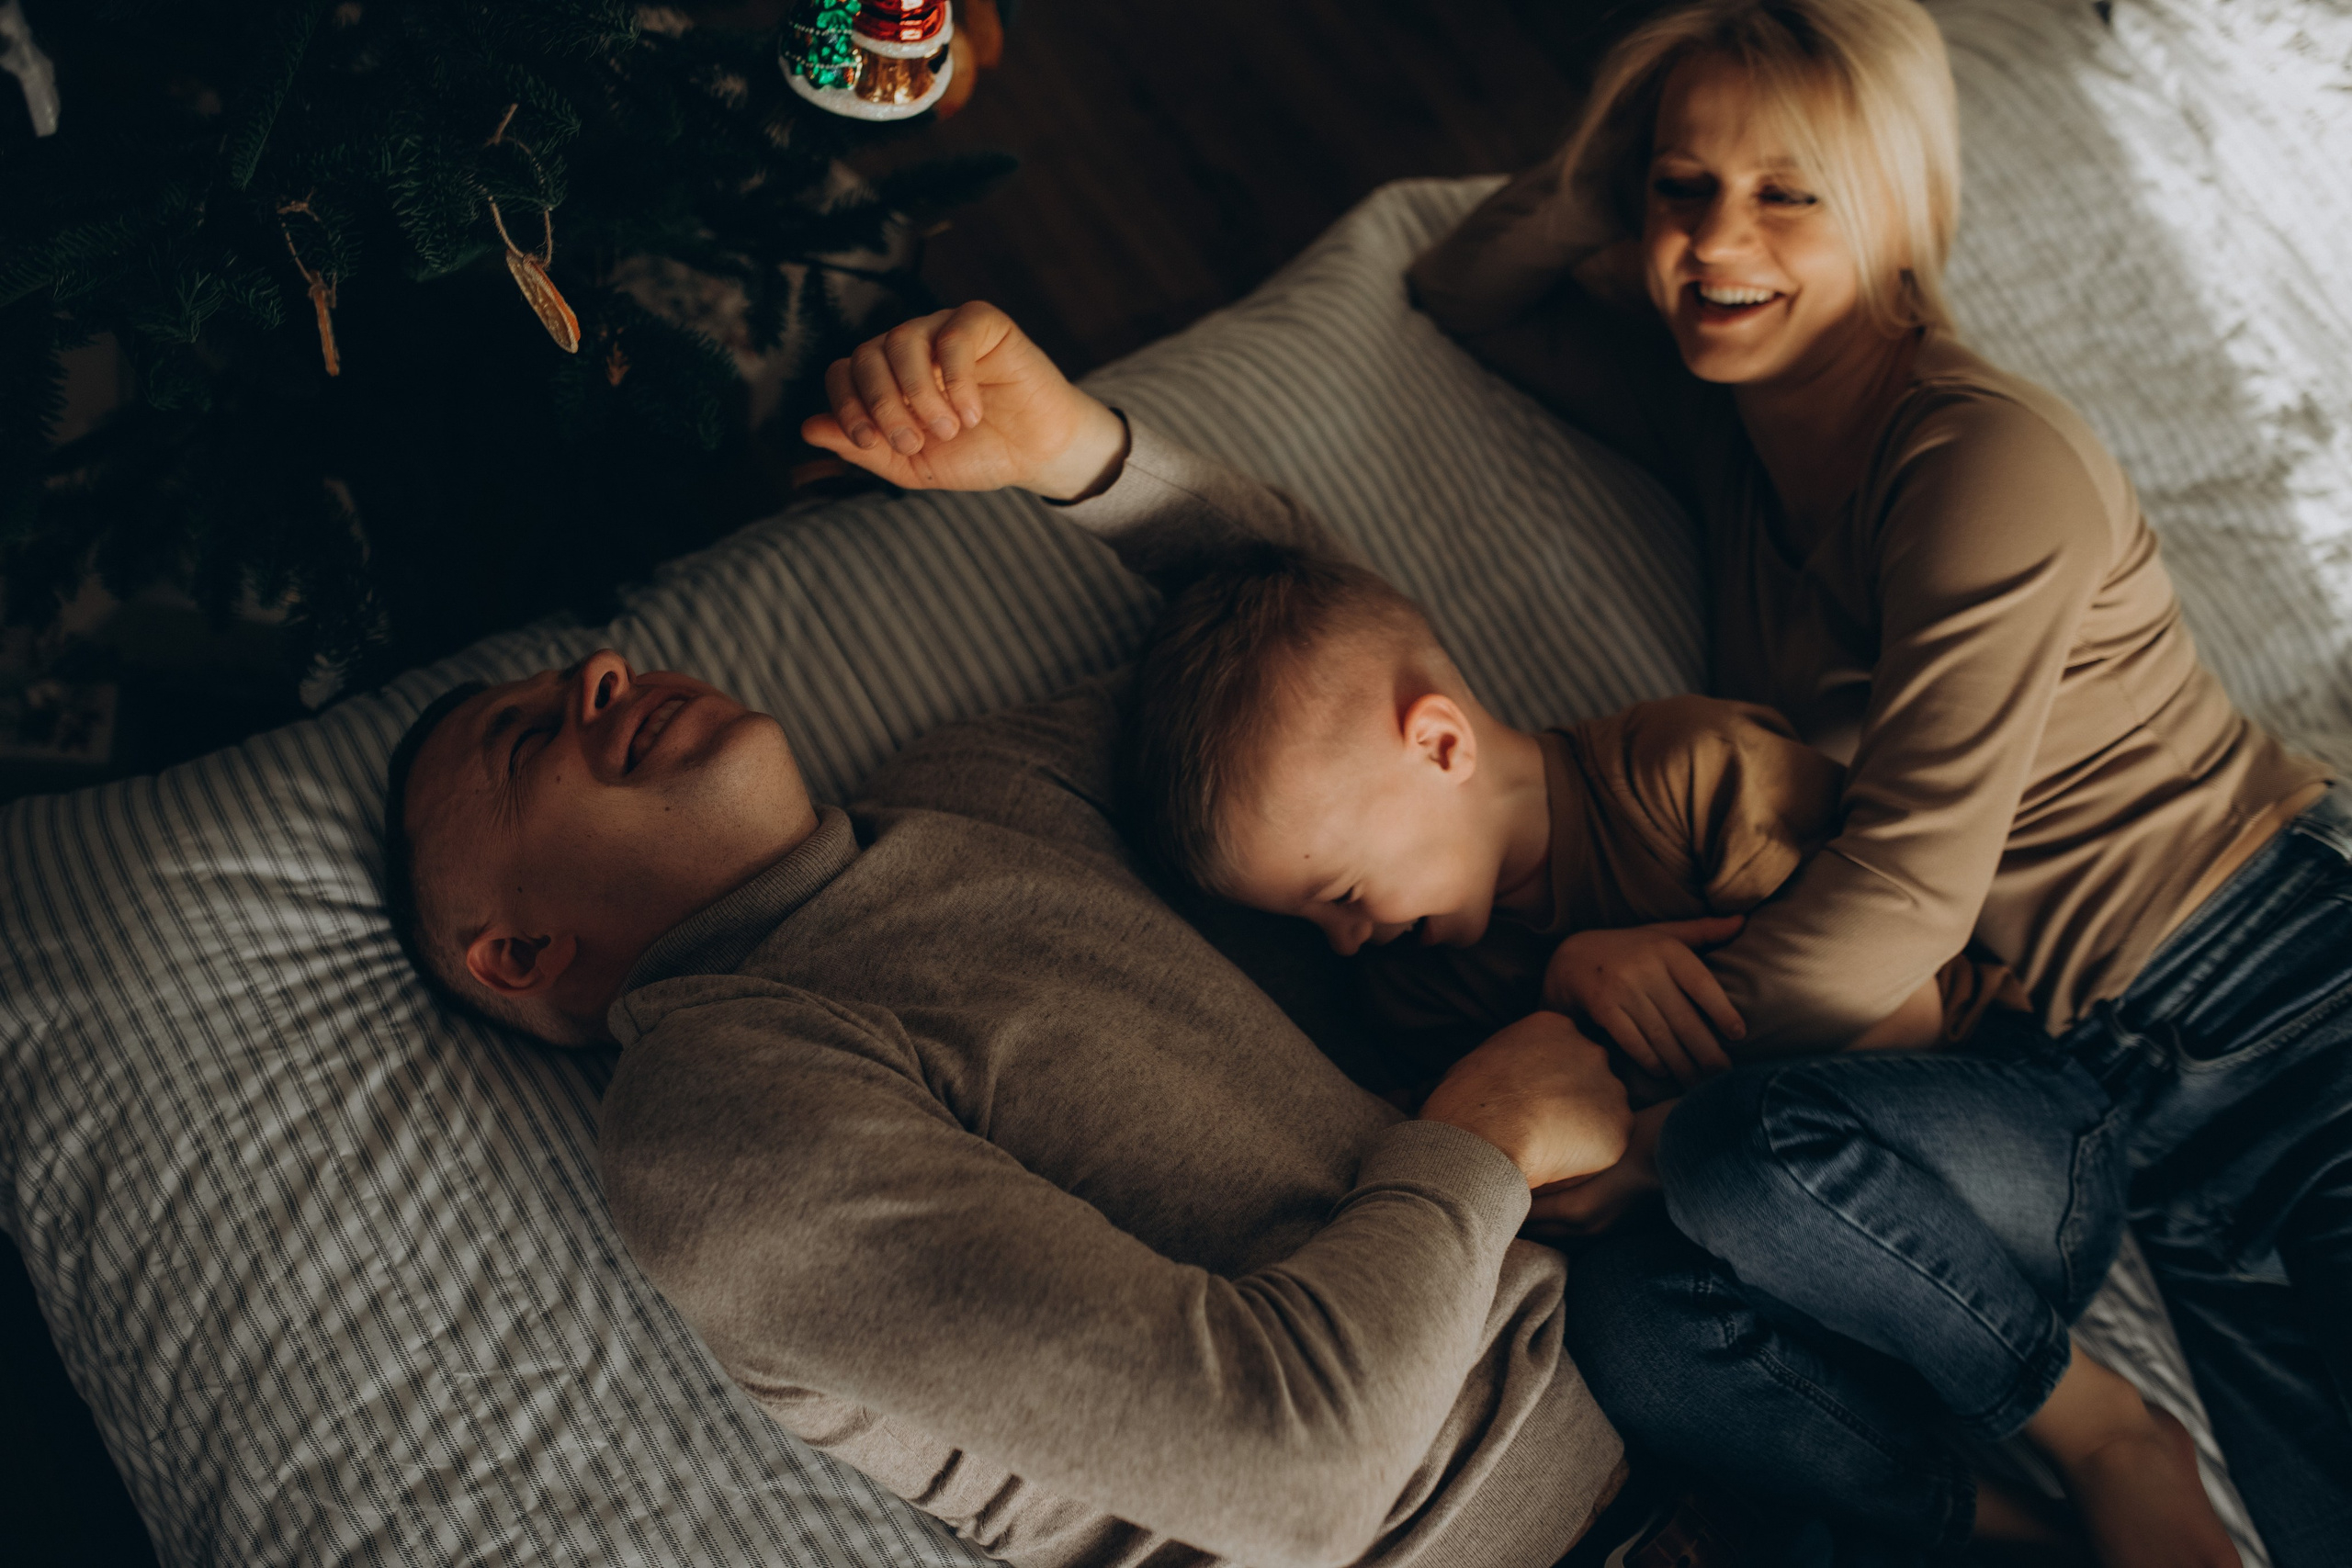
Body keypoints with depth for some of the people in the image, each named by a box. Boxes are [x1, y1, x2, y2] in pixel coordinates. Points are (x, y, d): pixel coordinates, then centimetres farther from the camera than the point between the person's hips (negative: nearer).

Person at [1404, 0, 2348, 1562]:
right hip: (2054, 1076, 5)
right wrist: (1608, 167, 6)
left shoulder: (1989, 457, -13)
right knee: (1639, 1325, -25)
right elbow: (1466, 287, 25)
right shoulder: (1736, 411, 9)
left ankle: (2088, 1424, -3)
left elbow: (1905, 894, -19)